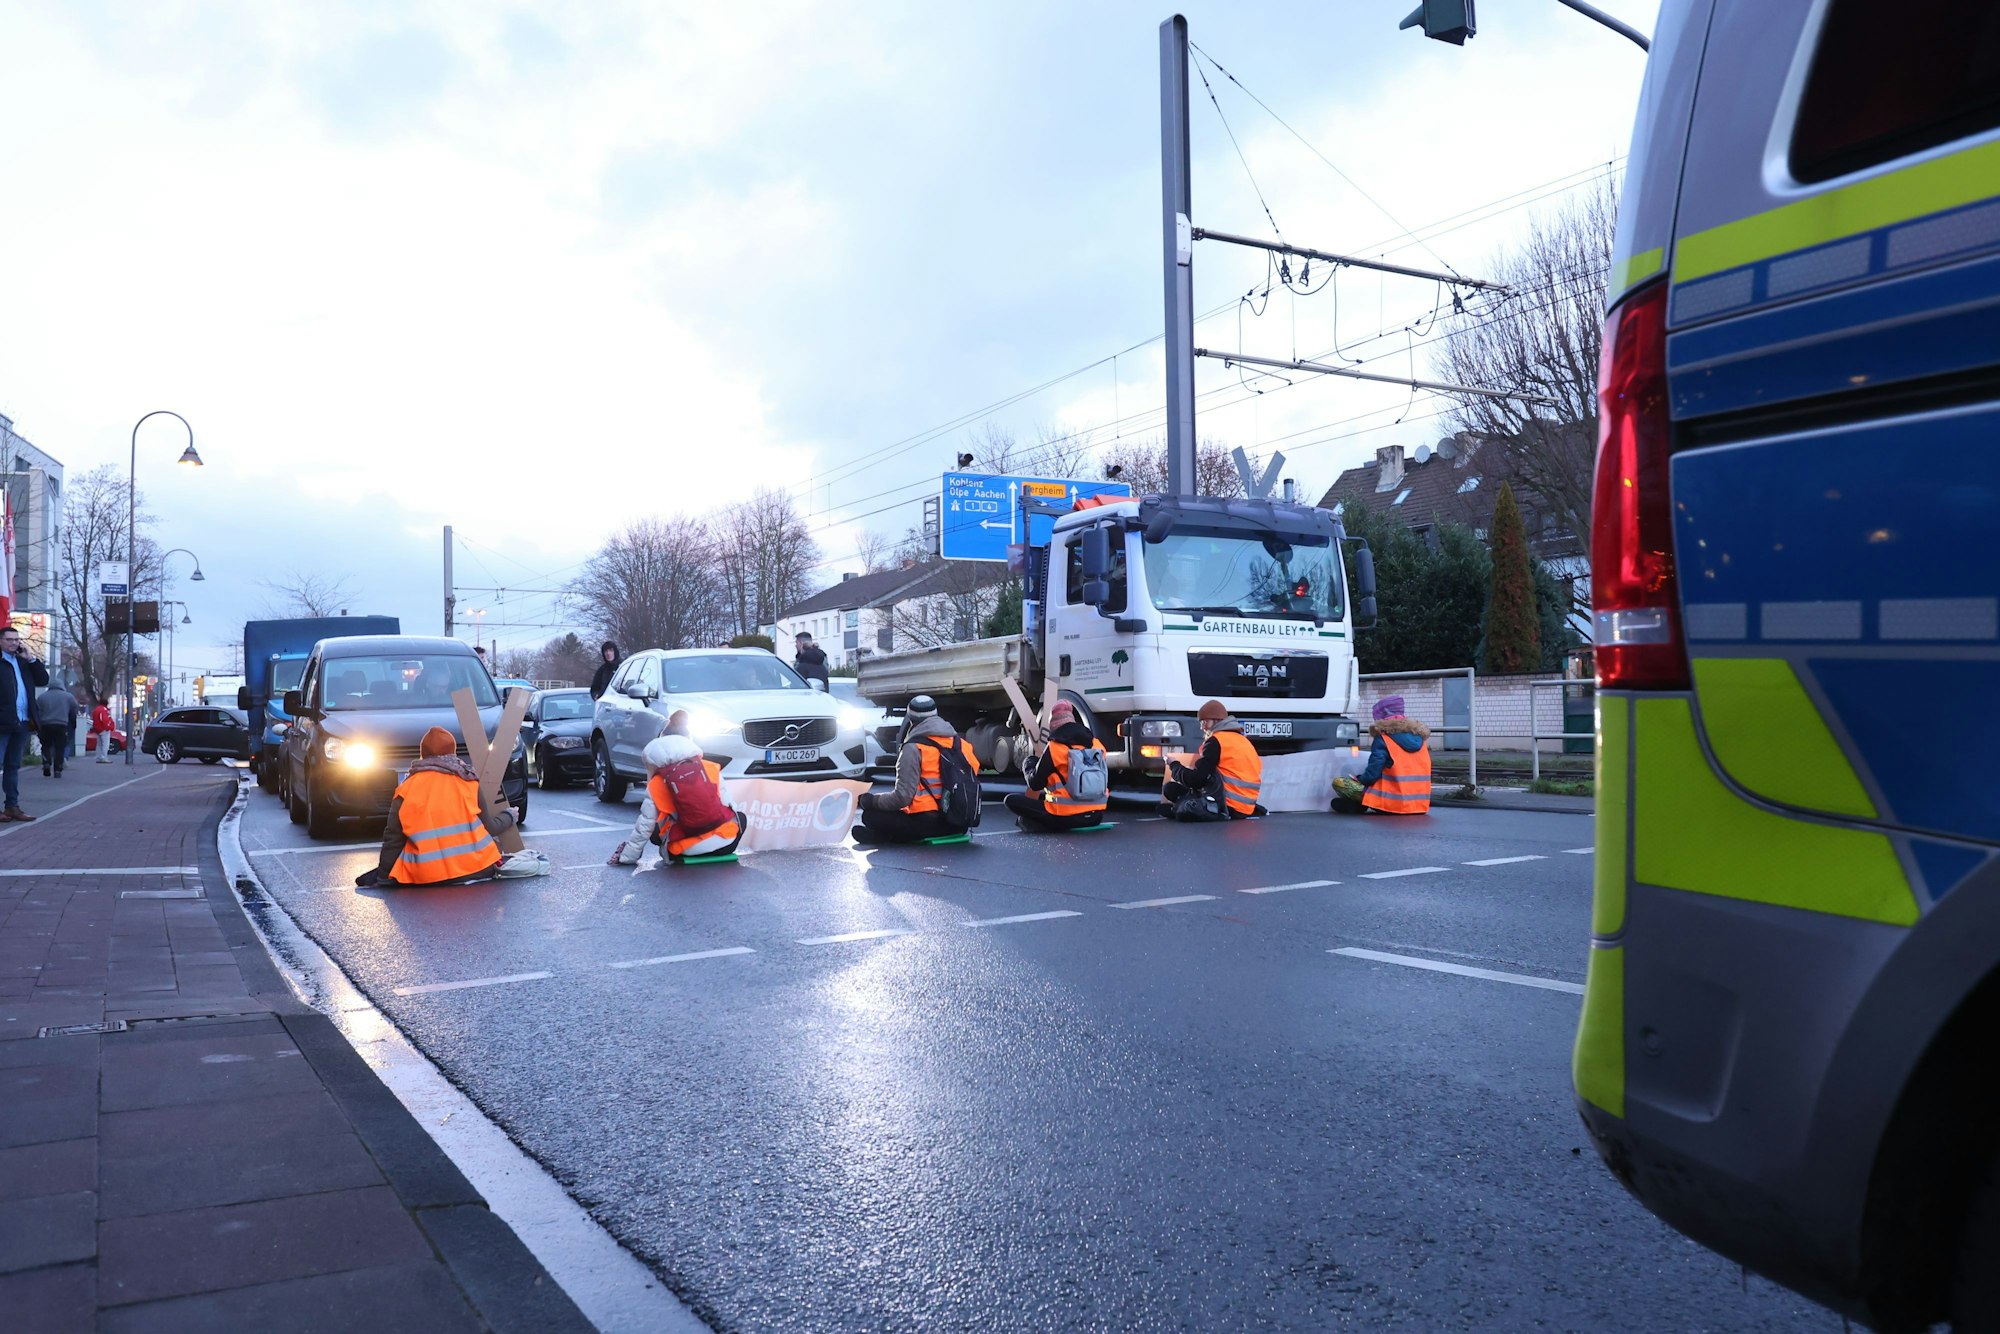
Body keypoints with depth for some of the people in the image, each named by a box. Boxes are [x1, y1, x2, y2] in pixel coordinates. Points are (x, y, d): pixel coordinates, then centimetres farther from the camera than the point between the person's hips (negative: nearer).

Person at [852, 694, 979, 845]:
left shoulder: (913, 749, -10)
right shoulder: (959, 742, 10)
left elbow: (902, 797, -14)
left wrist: (870, 801, 2)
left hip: (928, 823, -7)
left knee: (871, 816, 3)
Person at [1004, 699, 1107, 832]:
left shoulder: (1054, 747, -8)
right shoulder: (1097, 744, 6)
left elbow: (1035, 784, 0)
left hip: (1067, 818, -6)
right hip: (1096, 816, 6)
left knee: (1012, 799, 3)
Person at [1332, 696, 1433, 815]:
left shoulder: (1383, 739, -10)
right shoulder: (1420, 736, 9)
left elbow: (1372, 774, -13)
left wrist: (1360, 780, 8)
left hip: (1393, 804, -7)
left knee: (1338, 782, -4)